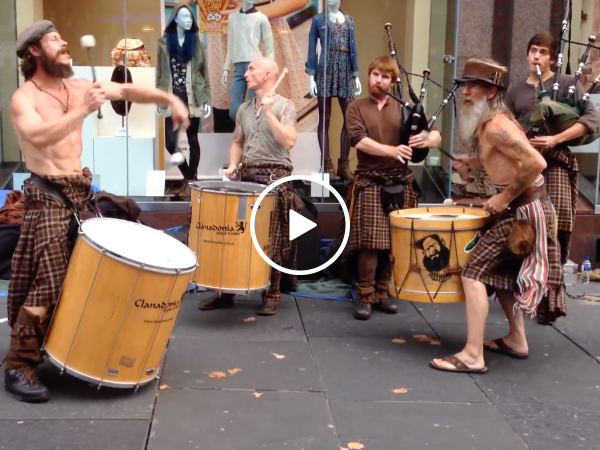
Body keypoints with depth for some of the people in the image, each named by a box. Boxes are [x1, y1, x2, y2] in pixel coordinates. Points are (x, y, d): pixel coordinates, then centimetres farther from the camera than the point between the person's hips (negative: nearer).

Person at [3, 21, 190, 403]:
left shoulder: (77, 87, 9)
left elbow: (128, 91, 10)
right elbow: (39, 137, -29)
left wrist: (170, 99, -3)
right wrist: (83, 111, -36)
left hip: (81, 192, 7)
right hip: (47, 196, -7)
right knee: (50, 282, -13)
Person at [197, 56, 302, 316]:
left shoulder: (284, 105, -4)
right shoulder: (243, 109, 14)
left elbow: (289, 141, -17)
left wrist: (268, 112, -18)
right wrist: (233, 164, 3)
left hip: (274, 176, -6)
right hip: (246, 175, 6)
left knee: (271, 239, -2)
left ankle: (272, 295, 7)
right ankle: (227, 290, 13)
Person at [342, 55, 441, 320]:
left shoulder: (403, 109, 9)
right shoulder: (356, 108, 2)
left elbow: (436, 134, 5)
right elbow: (358, 140, -14)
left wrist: (427, 139, -20)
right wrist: (392, 150, -27)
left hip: (400, 183, 3)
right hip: (370, 182, -3)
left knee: (394, 242, 6)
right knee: (370, 241, -8)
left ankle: (382, 293, 18)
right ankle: (365, 297, 1)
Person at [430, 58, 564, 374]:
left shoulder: (496, 126, -22)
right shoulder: (486, 122, 8)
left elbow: (536, 163, -29)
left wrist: (504, 197, -22)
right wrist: (473, 161, 9)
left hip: (523, 209, -10)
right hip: (520, 206, 10)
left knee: (473, 272, -12)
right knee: (500, 272, 21)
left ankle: (472, 356, -11)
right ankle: (516, 340, 34)